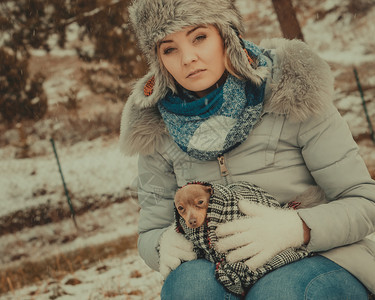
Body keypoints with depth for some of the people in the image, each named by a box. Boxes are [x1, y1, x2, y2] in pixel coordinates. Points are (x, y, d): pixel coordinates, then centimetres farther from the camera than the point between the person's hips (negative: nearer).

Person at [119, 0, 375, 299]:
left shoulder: (292, 94, -9)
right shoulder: (156, 130, 0)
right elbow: (150, 234, 8)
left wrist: (296, 228, -28)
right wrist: (164, 244, -18)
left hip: (321, 262, -1)